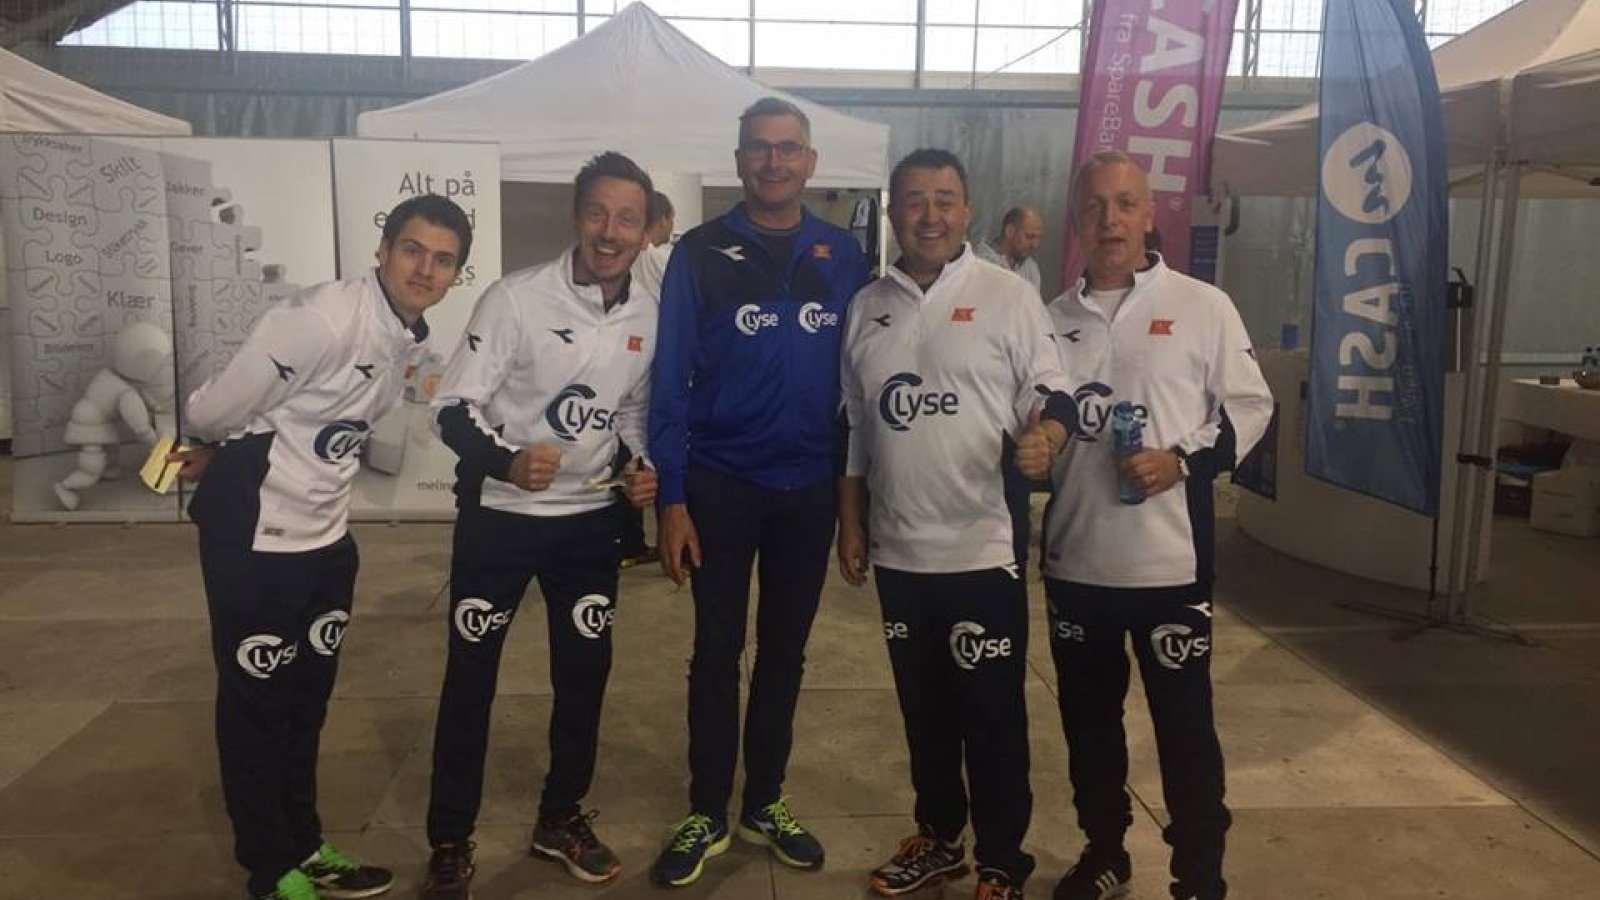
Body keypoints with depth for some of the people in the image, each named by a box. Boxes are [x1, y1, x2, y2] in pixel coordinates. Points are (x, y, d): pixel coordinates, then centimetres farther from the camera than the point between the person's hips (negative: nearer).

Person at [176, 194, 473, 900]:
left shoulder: (412, 338, 3)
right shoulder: (324, 318, -24)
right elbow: (215, 410, -17)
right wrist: (232, 461, 4)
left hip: (327, 535, 8)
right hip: (254, 537, -8)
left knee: (309, 698, 19)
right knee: (256, 705, 8)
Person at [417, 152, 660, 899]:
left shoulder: (648, 316, -1)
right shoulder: (516, 298, -17)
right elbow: (453, 407, -17)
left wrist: (642, 468, -6)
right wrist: (507, 461, -35)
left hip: (590, 518, 4)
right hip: (499, 515, -4)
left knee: (585, 672, 12)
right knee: (471, 678, 5)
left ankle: (561, 818, 33)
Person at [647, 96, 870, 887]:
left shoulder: (843, 258, 2)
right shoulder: (700, 254, -5)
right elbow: (669, 381, -6)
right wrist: (671, 497, -11)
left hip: (809, 488, 2)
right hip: (720, 484, -2)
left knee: (785, 652, 14)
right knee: (717, 653, 8)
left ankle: (765, 801, 31)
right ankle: (707, 813, 24)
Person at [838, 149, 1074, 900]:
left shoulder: (1007, 295, -4)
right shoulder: (867, 306, 8)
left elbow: (1054, 392, -4)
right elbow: (854, 425, 13)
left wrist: (1044, 436, -26)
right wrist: (851, 523, 11)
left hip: (983, 548, -4)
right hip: (899, 550, 4)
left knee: (992, 713, 6)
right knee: (924, 708, 17)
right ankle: (937, 836, 36)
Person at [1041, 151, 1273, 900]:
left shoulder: (1202, 306, -2)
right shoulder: (1055, 319, 8)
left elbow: (1249, 406, -2)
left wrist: (1182, 460, -15)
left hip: (1169, 561, -3)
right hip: (1074, 561, 4)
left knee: (1184, 725, 5)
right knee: (1088, 718, 16)